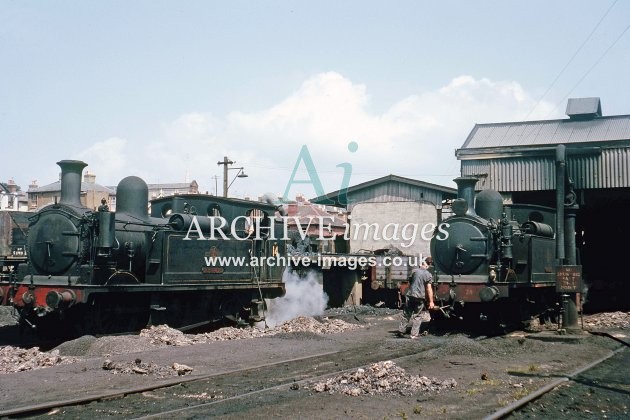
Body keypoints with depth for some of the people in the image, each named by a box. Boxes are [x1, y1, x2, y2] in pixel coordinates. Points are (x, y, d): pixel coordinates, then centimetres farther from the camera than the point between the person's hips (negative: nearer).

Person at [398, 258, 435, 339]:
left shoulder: (414, 271, 4)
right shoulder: (428, 275, -3)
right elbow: (429, 289, -8)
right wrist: (431, 301, -7)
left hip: (410, 295, 2)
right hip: (420, 297, -2)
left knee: (406, 314, 13)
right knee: (417, 316, 6)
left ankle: (401, 331, 15)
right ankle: (414, 335, 3)